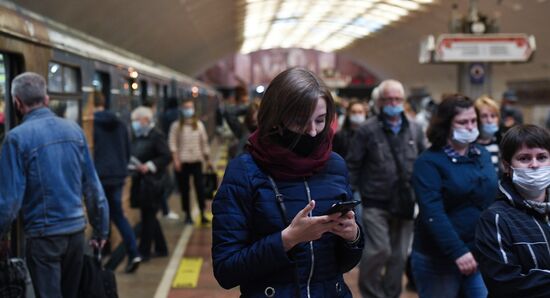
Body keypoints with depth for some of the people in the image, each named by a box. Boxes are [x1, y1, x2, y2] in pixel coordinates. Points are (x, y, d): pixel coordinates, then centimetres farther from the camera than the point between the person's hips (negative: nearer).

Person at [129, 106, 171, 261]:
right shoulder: (137, 136, 12)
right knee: (149, 216, 14)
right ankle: (161, 248, 26)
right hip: (140, 182, 8)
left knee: (148, 216, -1)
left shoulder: (156, 135, -11)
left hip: (151, 182, -8)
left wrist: (149, 166, -22)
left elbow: (166, 156, -16)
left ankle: (144, 251, 7)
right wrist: (131, 164, 1)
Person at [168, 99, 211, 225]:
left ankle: (202, 214, 1)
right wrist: (176, 159, -10)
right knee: (184, 189, 4)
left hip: (196, 161, 1)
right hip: (182, 162, -1)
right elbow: (172, 143, -2)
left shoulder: (199, 124, 10)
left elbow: (204, 142, 14)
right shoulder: (176, 125, 2)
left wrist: (207, 159, 13)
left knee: (200, 188, -4)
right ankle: (188, 215, 13)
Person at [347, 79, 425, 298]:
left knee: (399, 255, 10)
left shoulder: (414, 130, 8)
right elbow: (352, 165, -3)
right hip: (375, 204, -4)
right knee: (379, 251, -9)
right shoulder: (368, 130, -5)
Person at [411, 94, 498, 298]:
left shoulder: (483, 155, 9)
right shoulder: (429, 162, -9)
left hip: (482, 256, 5)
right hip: (438, 259, -4)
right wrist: (458, 252, -26)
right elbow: (433, 213, -18)